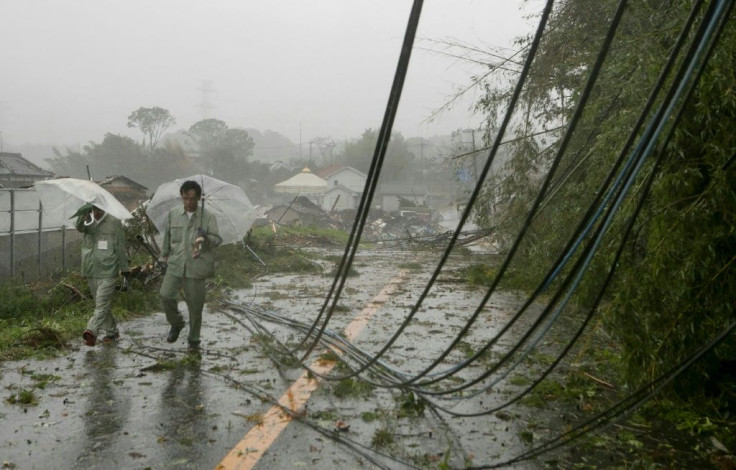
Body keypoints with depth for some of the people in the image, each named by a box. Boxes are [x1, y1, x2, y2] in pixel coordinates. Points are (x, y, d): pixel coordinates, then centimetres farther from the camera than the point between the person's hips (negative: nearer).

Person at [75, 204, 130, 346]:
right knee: (102, 304, 13)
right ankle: (112, 331, 25)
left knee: (102, 303, -14)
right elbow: (79, 226, -18)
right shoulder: (88, 221, 7)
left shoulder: (114, 222, -2)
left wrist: (124, 268, 3)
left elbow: (120, 247, 1)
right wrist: (84, 213, -39)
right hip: (91, 270, 5)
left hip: (108, 271, -5)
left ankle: (92, 331, -26)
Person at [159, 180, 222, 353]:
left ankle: (194, 341, 20)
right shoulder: (173, 214, 8)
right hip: (175, 264, 3)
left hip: (196, 267, -2)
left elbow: (217, 239, -7)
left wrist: (206, 238, -27)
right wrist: (164, 254, 23)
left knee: (195, 304, 2)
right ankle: (176, 323, 19)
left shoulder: (208, 217, -2)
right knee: (166, 295, -11)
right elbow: (167, 236, 20)